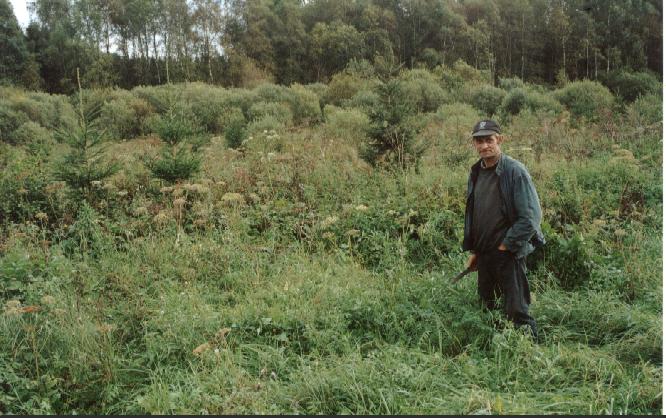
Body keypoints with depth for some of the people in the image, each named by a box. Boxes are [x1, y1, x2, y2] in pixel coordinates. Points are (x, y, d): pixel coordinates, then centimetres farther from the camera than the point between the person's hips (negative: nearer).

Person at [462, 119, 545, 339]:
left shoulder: (514, 171, -12)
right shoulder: (476, 173, 10)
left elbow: (531, 217, -16)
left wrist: (505, 246, -14)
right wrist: (473, 251, 15)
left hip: (509, 253, -7)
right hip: (484, 254, 7)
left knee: (517, 311, -5)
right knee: (486, 310, 14)